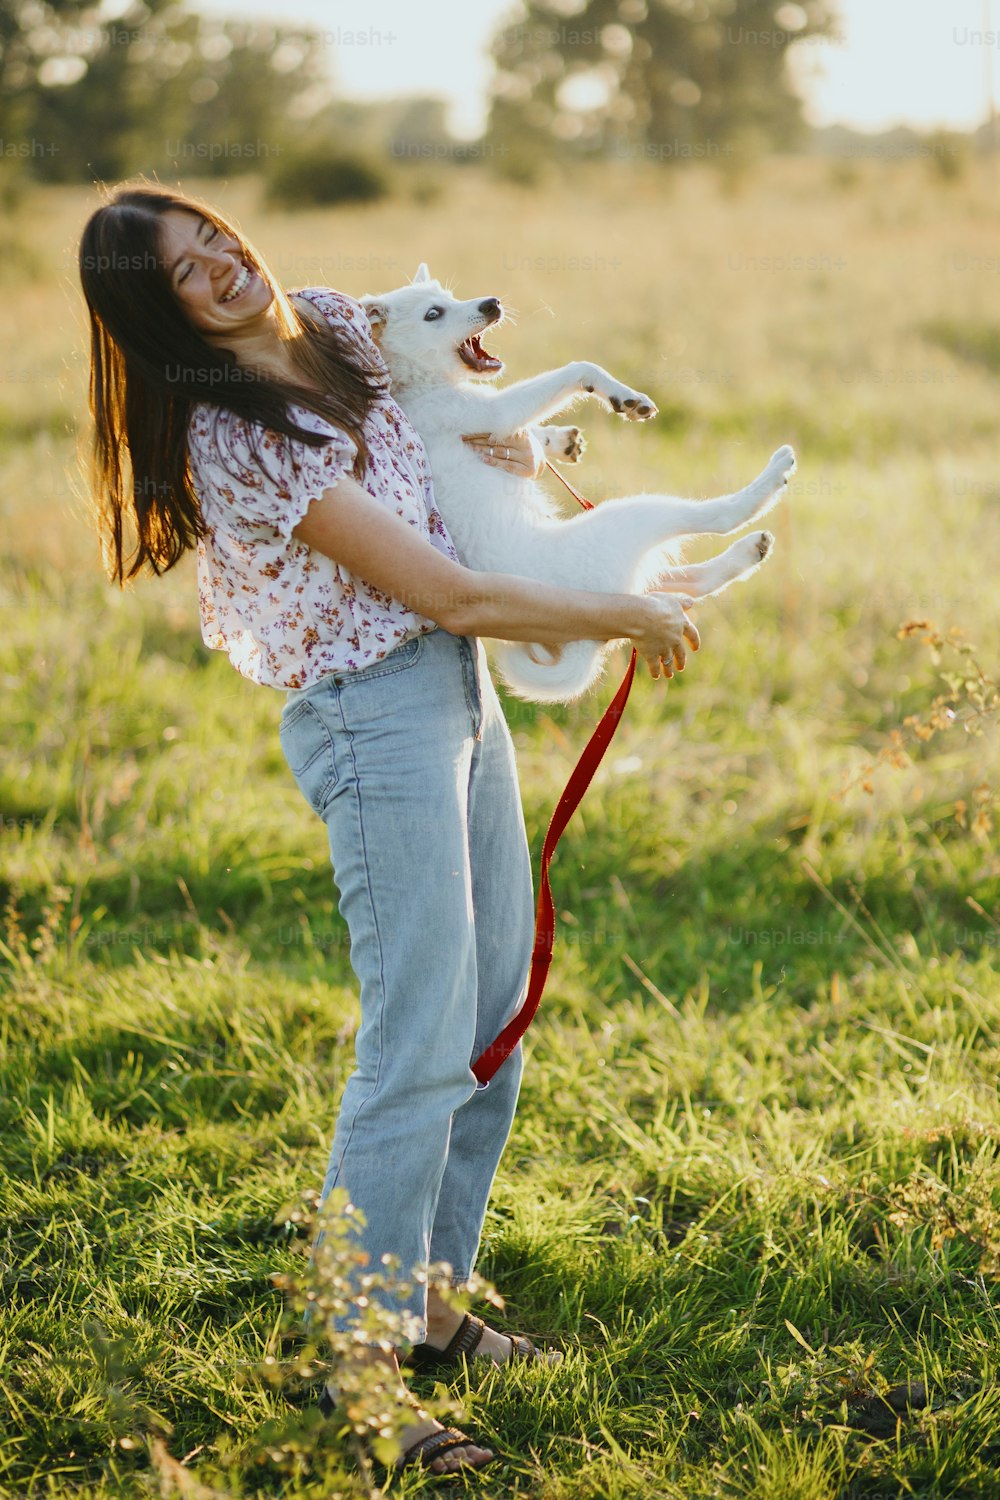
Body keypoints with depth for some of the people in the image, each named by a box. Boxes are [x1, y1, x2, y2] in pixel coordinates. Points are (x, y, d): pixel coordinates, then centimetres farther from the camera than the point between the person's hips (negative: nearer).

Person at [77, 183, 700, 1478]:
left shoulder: (329, 323, 4)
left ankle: (434, 1306, 25)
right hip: (374, 717, -9)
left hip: (463, 690, 9)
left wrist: (498, 436, 6)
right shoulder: (234, 441, -21)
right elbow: (452, 597, -20)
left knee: (495, 1006, 13)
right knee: (420, 1049, -11)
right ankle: (358, 1372, -4)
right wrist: (626, 621, -11)